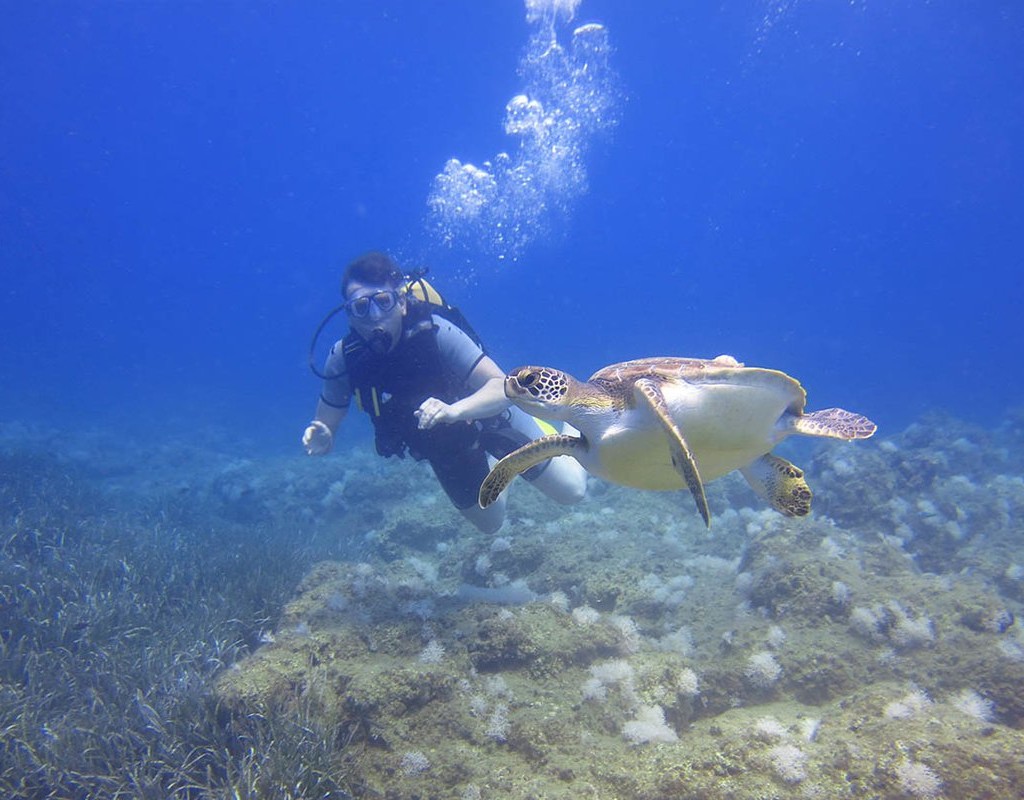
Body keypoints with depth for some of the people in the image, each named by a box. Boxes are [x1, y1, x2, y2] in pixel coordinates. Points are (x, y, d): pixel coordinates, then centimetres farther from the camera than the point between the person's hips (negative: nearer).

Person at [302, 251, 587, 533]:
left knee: (571, 492, 3)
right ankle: (494, 464, 51)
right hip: (443, 444, 4)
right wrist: (319, 438, -39)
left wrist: (454, 410, -59)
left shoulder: (435, 332, -36)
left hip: (486, 412, -3)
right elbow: (325, 427, -15)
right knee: (490, 524, 22)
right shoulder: (343, 359, -26)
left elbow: (502, 387, -41)